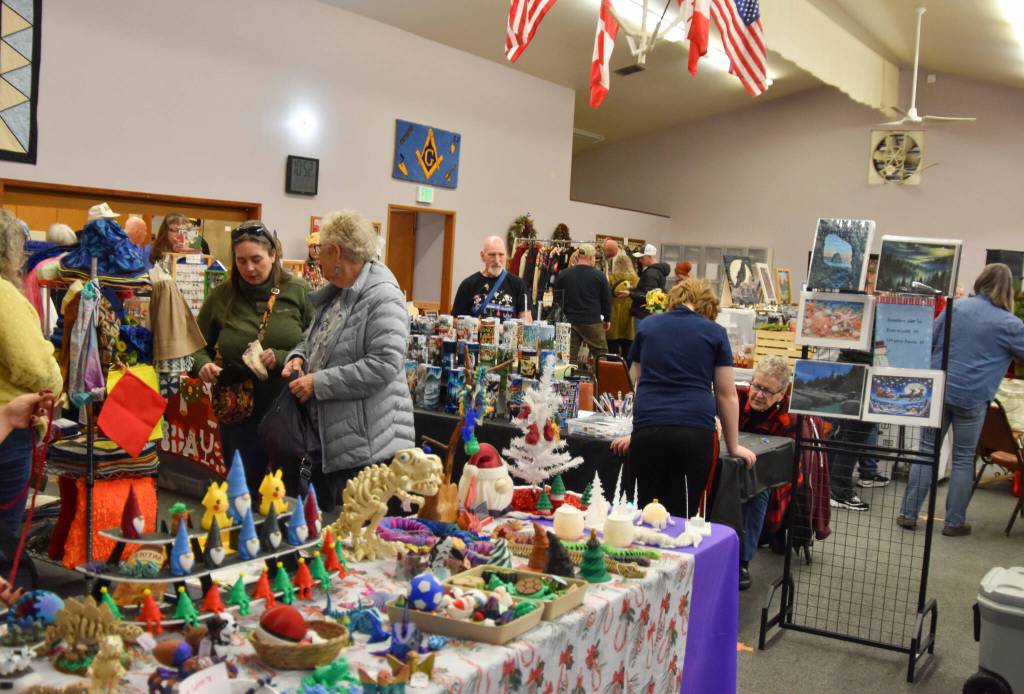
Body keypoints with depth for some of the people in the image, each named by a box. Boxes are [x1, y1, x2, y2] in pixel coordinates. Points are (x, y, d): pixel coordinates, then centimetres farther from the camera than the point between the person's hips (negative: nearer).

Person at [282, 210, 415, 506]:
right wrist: (299, 357, 4)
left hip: (370, 446, -9)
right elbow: (313, 339, 28)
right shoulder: (334, 295, 15)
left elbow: (384, 365, -24)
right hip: (332, 439, 9)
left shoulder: (383, 297, -15)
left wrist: (319, 382, -19)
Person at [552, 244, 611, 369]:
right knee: (601, 355, 6)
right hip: (592, 322, -3)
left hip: (569, 321, 3)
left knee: (570, 357, 6)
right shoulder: (599, 276, -5)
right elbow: (607, 299, 2)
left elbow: (557, 297, 9)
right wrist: (607, 319, 16)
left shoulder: (563, 274, 1)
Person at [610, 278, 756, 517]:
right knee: (681, 516, 1)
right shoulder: (715, 333, 11)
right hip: (696, 434, -1)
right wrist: (733, 447, 20)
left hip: (648, 431, 1)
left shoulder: (646, 326, 17)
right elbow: (726, 395, 12)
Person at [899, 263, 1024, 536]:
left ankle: (908, 514, 11)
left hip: (937, 389, 2)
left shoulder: (957, 306, 2)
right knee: (963, 460, 10)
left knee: (927, 450, 10)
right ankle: (954, 522, 14)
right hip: (972, 398, -2)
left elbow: (929, 341, 6)